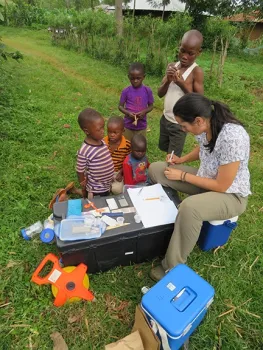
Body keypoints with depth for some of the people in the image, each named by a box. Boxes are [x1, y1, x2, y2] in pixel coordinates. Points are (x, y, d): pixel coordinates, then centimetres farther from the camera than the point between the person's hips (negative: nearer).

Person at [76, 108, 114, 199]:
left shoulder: (101, 142, -6)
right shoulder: (84, 152, -28)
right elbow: (80, 173, -16)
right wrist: (84, 191, -6)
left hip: (107, 187, 7)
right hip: (96, 191, -7)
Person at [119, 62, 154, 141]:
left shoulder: (147, 91, -7)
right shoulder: (126, 91, -8)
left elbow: (151, 106, 3)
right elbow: (120, 106, -1)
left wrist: (144, 111, -18)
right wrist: (128, 113, -20)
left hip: (142, 126, 1)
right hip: (128, 125, 0)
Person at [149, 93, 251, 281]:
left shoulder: (232, 138, -34)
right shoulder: (206, 126, -11)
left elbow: (222, 186, -27)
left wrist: (183, 176, -21)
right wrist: (182, 160, -4)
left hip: (231, 195, -8)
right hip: (206, 178, 8)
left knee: (189, 207, -39)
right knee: (156, 169, 0)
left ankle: (173, 266, -17)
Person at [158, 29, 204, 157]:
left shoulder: (196, 72, -16)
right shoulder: (172, 66, 0)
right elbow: (160, 94, 1)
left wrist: (183, 84, -27)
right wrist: (168, 81, -19)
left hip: (180, 123, -6)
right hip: (165, 118, 7)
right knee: (164, 148, 24)